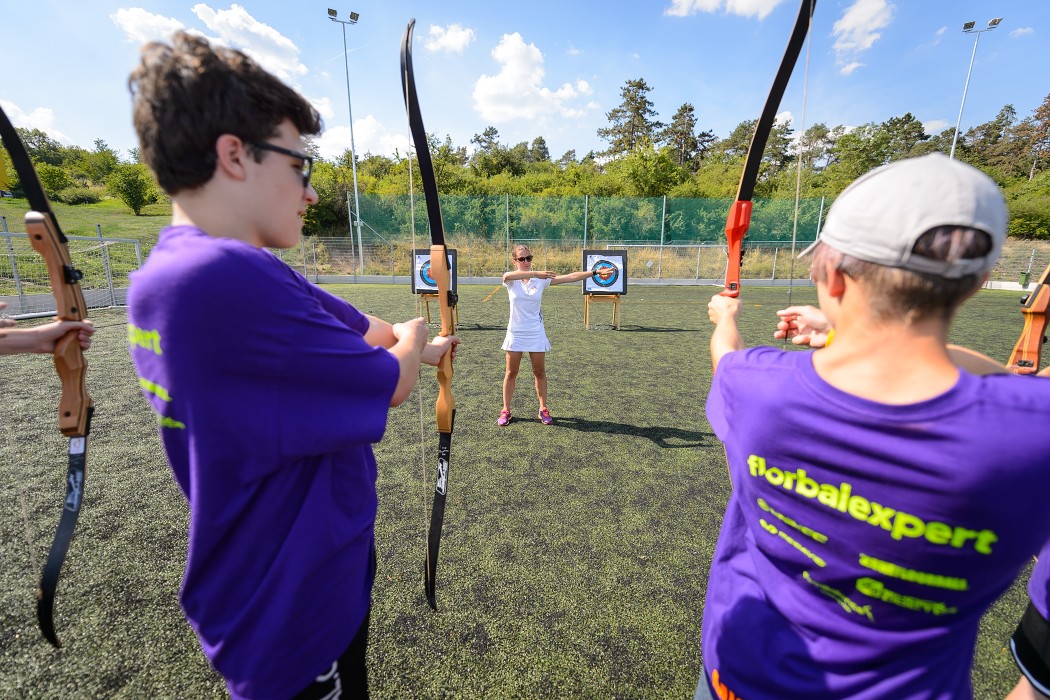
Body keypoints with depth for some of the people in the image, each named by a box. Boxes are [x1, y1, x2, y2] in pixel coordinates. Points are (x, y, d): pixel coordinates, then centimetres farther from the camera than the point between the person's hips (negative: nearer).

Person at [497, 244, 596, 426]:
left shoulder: (541, 279, -3)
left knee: (540, 372, 9)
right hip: (515, 333, -1)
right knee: (511, 373, 8)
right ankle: (505, 410, 20)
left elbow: (569, 277, -11)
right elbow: (507, 276, -34)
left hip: (536, 332, 1)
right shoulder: (511, 279, -7)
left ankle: (544, 409, 24)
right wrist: (535, 273, -44)